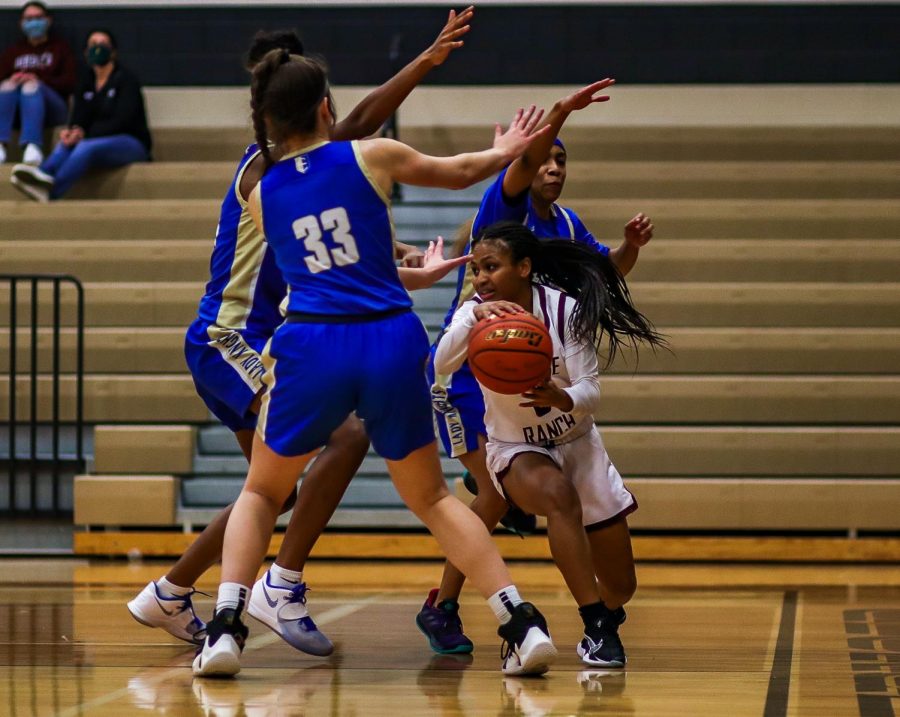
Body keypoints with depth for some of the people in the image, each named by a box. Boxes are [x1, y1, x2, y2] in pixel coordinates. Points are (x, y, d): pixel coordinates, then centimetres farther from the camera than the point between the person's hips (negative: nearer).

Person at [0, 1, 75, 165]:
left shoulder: (60, 47, 16)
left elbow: (70, 82, 2)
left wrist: (38, 81, -14)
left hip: (52, 107, -2)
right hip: (17, 109, 2)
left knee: (31, 87, -34)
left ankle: (32, 146, -55)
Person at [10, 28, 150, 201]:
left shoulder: (125, 80, -3)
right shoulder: (86, 85, 14)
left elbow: (122, 121, -13)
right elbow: (78, 120, 4)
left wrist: (84, 134, -22)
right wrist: (70, 133, -22)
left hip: (131, 143, -5)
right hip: (101, 140, 5)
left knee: (86, 147, -34)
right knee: (66, 144, -26)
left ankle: (48, 192, -55)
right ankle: (42, 177, -58)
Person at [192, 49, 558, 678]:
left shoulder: (261, 195, 14)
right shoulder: (372, 157, 7)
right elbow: (458, 173, 23)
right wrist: (504, 152, 44)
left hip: (311, 347, 0)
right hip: (391, 343, 0)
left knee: (261, 492, 19)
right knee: (432, 497, 16)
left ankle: (227, 627, -1)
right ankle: (522, 621, 3)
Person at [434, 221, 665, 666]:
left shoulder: (566, 309, -16)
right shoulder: (476, 314, -14)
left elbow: (590, 391, -20)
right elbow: (442, 365, -34)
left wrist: (563, 399, -43)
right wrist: (475, 317, -51)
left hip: (577, 443, 2)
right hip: (514, 449, -2)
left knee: (619, 582, 3)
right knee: (559, 495, -38)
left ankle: (604, 619, 41)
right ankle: (597, 629, -32)